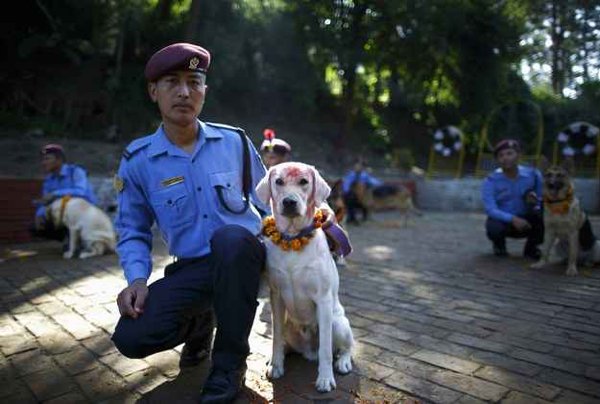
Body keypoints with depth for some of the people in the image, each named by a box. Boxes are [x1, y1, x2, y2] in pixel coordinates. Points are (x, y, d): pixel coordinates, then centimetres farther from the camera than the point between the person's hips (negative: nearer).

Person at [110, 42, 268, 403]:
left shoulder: (234, 141, -2)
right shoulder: (137, 161, -2)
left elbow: (264, 200, 9)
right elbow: (133, 231, 6)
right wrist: (137, 279, -12)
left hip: (243, 258, 0)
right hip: (191, 268, 1)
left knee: (229, 237, -38)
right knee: (131, 337, -21)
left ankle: (230, 363, -15)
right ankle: (199, 324, 17)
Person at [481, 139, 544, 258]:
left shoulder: (533, 174, -7)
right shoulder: (490, 181, -15)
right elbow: (490, 210, -23)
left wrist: (536, 201, -28)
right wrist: (513, 219, -39)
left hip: (526, 220, 2)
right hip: (503, 220, -2)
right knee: (494, 228, -36)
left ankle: (531, 247, -1)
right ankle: (499, 244, 5)